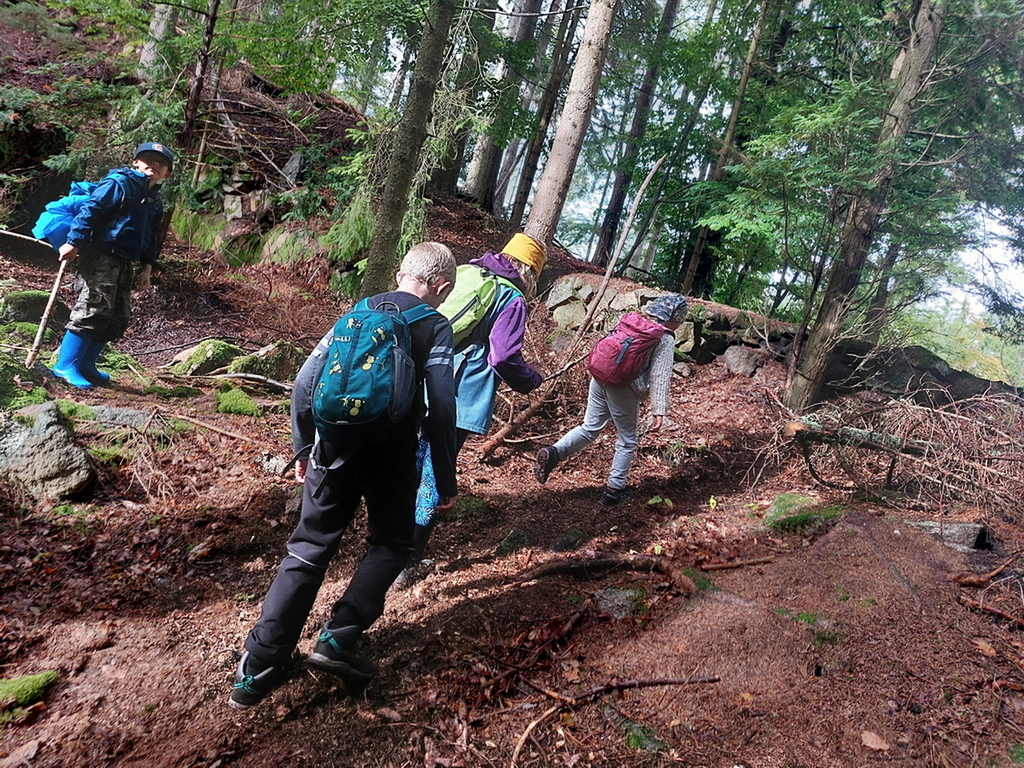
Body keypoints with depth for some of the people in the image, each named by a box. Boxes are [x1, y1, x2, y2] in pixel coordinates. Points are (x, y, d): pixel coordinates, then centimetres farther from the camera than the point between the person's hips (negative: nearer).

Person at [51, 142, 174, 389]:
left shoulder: (154, 201, 19)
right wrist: (74, 242, -19)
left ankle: (86, 365, 18)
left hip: (125, 264, 9)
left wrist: (147, 267, 15)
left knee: (119, 317, 8)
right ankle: (65, 366, -6)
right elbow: (90, 209, -13)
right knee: (94, 309, -14)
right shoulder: (119, 183, -6)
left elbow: (152, 238, 22)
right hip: (100, 255, -9)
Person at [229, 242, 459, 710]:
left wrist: (304, 448, 15)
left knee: (309, 548, 12)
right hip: (390, 456, -3)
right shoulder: (435, 326, -2)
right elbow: (440, 410, -10)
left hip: (334, 449, 4)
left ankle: (259, 668, 12)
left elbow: (305, 382, 5)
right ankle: (338, 640, 5)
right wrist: (446, 482, -2)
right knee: (391, 543, 19)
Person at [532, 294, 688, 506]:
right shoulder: (665, 339, -4)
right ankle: (614, 491, 18)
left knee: (589, 428, 16)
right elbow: (660, 378, -11)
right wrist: (659, 411, -12)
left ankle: (553, 452, -5)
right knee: (627, 442, 11)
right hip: (624, 390, -6)